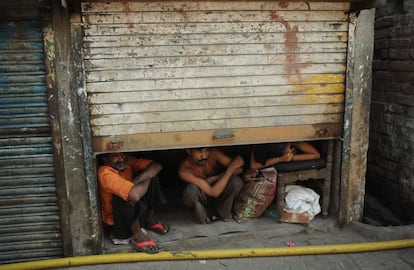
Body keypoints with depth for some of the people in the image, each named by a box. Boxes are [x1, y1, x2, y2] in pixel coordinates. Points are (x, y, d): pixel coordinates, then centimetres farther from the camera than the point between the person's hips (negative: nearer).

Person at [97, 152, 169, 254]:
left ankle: (149, 221, 9)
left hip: (136, 214, 7)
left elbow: (157, 166, -14)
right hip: (116, 223, -7)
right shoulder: (105, 173, -29)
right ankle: (137, 235, -13)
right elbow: (135, 195, -41)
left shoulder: (127, 161, -8)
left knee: (151, 175, -6)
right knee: (125, 197, -34)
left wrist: (137, 180, -30)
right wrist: (147, 178, -21)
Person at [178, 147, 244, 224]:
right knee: (191, 189, -36)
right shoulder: (184, 170, -33)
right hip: (201, 198, -3)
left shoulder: (213, 153, -24)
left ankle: (224, 214, -3)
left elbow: (239, 169, -22)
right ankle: (203, 219, -9)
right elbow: (213, 192, -36)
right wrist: (231, 168, -38)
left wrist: (212, 179, -29)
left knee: (236, 181, -27)